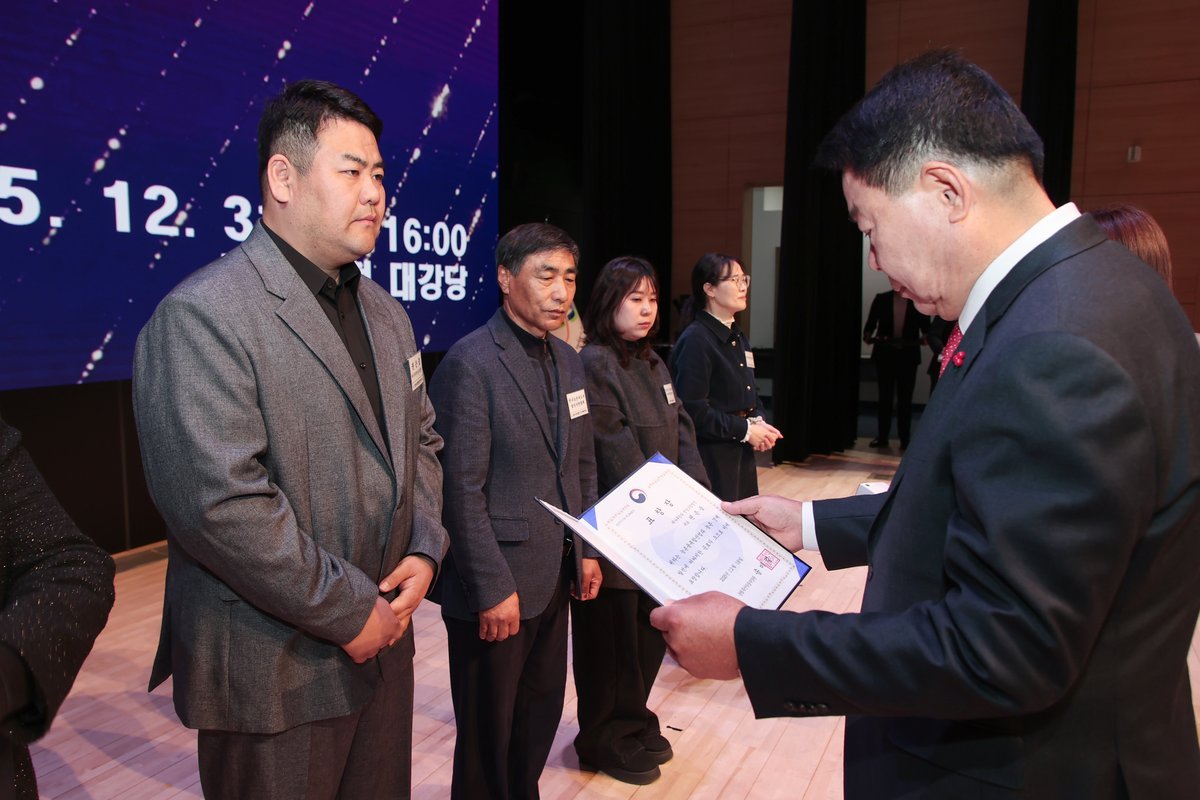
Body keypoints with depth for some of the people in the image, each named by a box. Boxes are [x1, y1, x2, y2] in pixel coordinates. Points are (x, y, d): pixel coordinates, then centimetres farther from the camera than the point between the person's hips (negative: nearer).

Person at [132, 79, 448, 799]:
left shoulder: (385, 312, 10)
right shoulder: (203, 314, -17)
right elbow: (218, 502, -24)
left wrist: (425, 550, 0)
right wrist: (348, 610, -17)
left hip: (383, 643, 7)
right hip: (274, 676, -7)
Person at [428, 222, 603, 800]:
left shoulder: (568, 360, 8)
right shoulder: (470, 362, -16)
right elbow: (462, 489, -18)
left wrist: (588, 551, 12)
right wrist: (493, 589, -17)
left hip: (554, 578, 7)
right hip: (497, 586, -7)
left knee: (541, 710, 20)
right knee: (489, 731, 11)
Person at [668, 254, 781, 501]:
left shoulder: (737, 336, 12)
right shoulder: (695, 340, -15)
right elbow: (693, 410, -20)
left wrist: (758, 422, -2)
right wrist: (745, 430, -14)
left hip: (742, 456, 8)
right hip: (710, 458, -8)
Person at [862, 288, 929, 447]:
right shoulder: (881, 299, 3)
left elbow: (926, 327, 3)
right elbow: (871, 323, 2)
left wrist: (925, 337, -18)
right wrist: (868, 335, -17)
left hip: (908, 356, 0)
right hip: (885, 354, 1)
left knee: (905, 398, 4)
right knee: (884, 397, 7)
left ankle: (905, 438, 11)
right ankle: (882, 436, 14)